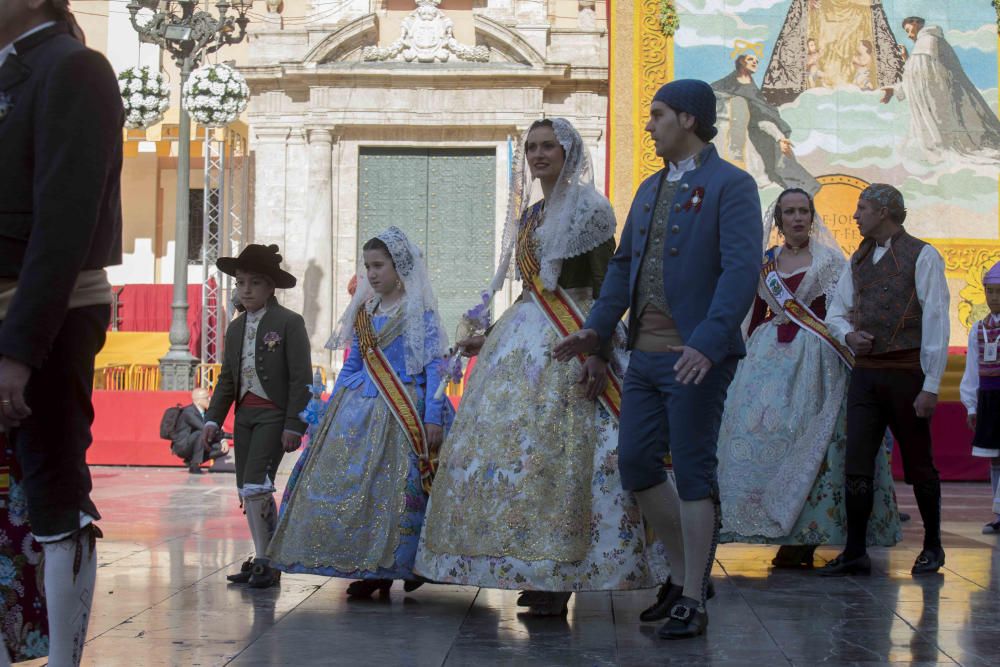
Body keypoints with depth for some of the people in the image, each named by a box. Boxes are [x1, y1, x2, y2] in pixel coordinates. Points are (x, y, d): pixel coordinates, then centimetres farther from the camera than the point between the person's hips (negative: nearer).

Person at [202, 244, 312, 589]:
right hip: (245, 414, 7)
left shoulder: (289, 323, -7)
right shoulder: (236, 328, 13)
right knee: (247, 491, 8)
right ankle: (263, 560, 16)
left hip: (274, 414, -7)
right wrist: (213, 419, 7)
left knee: (256, 487, -16)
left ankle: (268, 562, -8)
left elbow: (301, 378, -10)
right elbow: (227, 378, 17)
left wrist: (294, 425, -15)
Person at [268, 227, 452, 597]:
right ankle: (365, 567, 5)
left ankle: (392, 565, 3)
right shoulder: (363, 312, 15)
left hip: (401, 412, -6)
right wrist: (328, 411, 17)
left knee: (393, 488, -9)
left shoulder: (419, 311, -2)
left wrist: (434, 417, -16)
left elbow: (434, 365, -7)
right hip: (358, 410, 6)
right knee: (343, 482, -2)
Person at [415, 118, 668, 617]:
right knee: (514, 443, 3)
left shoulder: (590, 209, -4)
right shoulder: (529, 215, 19)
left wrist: (600, 352, -20)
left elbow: (605, 287, -10)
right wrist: (489, 339, 24)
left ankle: (560, 579, -8)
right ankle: (537, 574, 7)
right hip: (523, 339, 8)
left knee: (559, 450, -12)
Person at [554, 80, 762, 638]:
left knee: (692, 471, -3)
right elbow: (624, 262, 22)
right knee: (636, 463, 9)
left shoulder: (731, 185, -8)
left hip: (695, 357, -8)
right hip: (645, 353, 8)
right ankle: (684, 574, 26)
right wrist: (599, 328, 10)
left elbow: (742, 269, -18)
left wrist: (707, 343, -27)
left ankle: (693, 602, 6)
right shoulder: (651, 189, 18)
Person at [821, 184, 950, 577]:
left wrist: (931, 385, -13)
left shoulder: (921, 256, -3)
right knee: (857, 465, -2)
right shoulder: (858, 260, 15)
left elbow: (936, 322, -8)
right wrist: (848, 335, -2)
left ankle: (932, 547, 20)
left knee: (918, 464, 6)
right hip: (865, 372, 5)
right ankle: (855, 552, 0)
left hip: (906, 372, -5)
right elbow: (836, 313, 23)